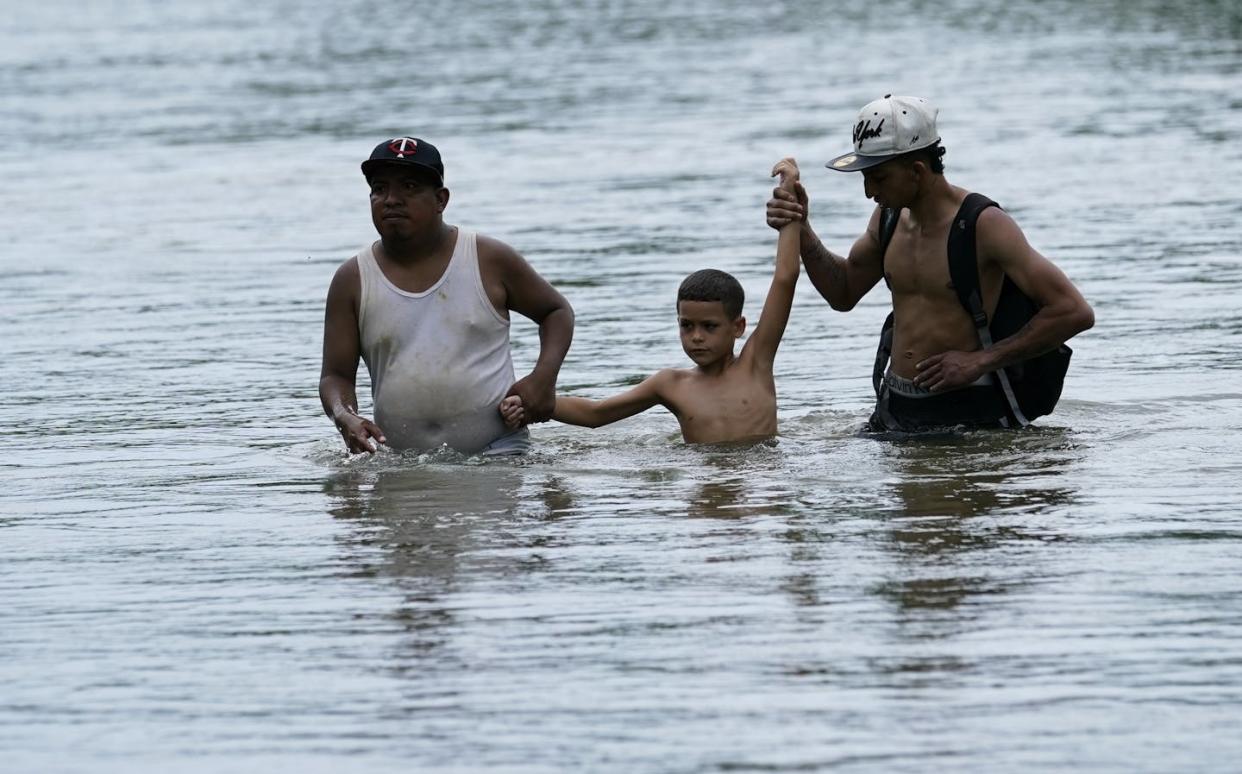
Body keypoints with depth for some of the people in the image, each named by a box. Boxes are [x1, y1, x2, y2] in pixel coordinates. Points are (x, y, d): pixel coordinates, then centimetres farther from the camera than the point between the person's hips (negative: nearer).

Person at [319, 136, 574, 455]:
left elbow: (557, 311, 15)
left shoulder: (490, 261, 3)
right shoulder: (352, 281, 5)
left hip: (497, 452, -3)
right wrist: (345, 418, -17)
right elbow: (336, 375, 6)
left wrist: (543, 377, -3)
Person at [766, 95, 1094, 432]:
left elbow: (1074, 312, -19)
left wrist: (981, 360, -18)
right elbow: (844, 293, 25)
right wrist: (801, 231, 7)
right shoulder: (890, 216, 7)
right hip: (893, 406, 7)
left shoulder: (983, 225, -16)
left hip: (966, 413, -7)